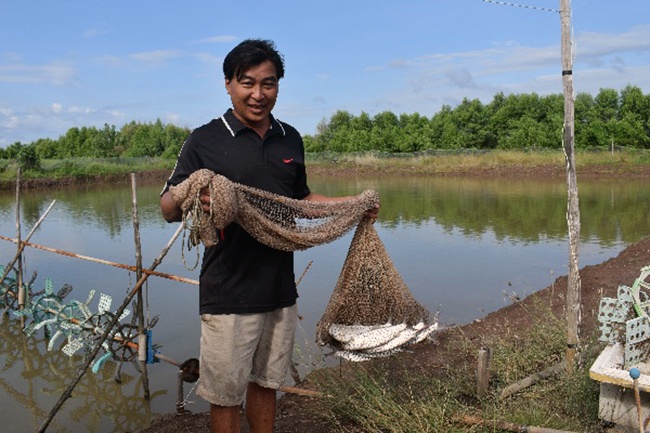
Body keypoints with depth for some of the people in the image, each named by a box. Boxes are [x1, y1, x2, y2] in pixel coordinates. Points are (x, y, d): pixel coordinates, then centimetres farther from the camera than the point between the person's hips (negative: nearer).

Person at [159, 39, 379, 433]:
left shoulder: (290, 139, 7)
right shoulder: (205, 141, -8)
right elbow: (168, 210, -10)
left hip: (281, 291, 5)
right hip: (228, 295, -4)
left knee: (266, 384, 20)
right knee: (226, 394, 9)